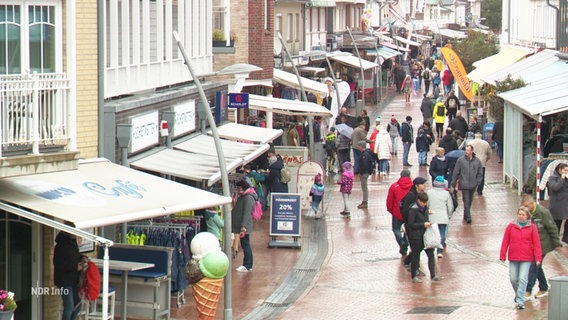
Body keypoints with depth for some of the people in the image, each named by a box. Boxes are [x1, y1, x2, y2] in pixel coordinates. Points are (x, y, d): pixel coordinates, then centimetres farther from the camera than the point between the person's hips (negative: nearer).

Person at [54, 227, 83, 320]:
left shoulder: (73, 242, 11)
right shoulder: (61, 245, -16)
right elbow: (58, 264, -20)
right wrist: (75, 267, -18)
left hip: (74, 279, 8)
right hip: (64, 280, -8)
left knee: (77, 306, 11)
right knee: (69, 307, -9)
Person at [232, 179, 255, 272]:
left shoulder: (248, 198, -16)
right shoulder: (242, 197, 18)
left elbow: (246, 213, -22)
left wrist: (243, 226, -26)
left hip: (244, 227, -11)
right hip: (242, 226, 11)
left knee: (245, 245, -8)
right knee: (245, 245, 13)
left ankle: (247, 266, -7)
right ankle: (247, 265, 17)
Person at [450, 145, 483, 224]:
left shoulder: (477, 161, 1)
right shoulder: (460, 160, -5)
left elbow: (479, 174, 10)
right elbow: (455, 173, 0)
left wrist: (477, 183, 1)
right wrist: (453, 185, 1)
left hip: (473, 185, 3)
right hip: (464, 185, -3)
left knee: (470, 202, 13)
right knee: (466, 201, -8)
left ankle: (466, 215, 28)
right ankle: (468, 217, -8)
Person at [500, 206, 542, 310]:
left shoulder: (532, 227, -1)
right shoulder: (511, 226, 2)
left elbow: (536, 243, -2)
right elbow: (505, 242, 4)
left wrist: (538, 258, -7)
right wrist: (502, 256, 2)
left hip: (526, 258, -2)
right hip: (513, 258, 2)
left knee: (523, 279, -9)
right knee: (513, 279, 7)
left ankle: (520, 301, -7)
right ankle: (518, 294, 34)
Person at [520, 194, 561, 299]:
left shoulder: (543, 212, -18)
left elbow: (552, 229, -11)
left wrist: (556, 244, -7)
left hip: (542, 245, -7)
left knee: (534, 266, -10)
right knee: (537, 267, 13)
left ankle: (528, 291, -8)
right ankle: (544, 288, 27)